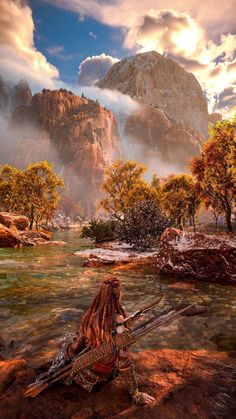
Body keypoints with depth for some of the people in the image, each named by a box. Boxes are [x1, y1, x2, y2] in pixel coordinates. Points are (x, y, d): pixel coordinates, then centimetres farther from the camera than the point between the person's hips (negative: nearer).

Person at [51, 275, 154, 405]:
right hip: (106, 373, -1)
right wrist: (136, 395, -14)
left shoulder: (90, 316, -21)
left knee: (68, 344, 29)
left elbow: (75, 348, -9)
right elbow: (124, 362, -26)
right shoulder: (118, 322, -31)